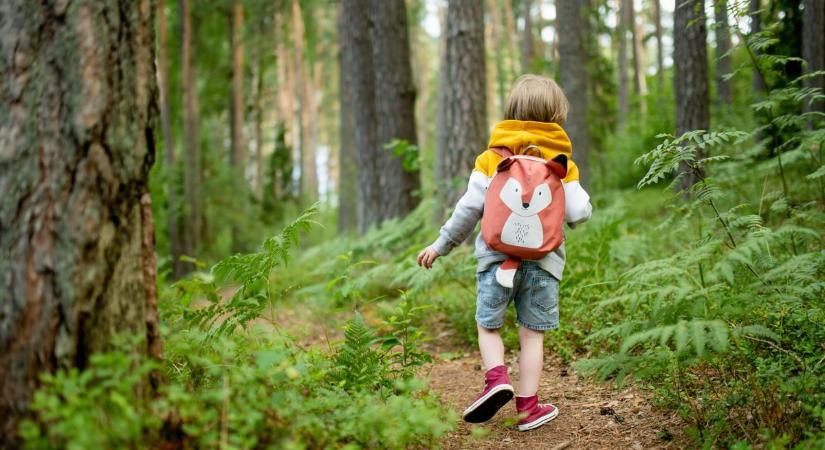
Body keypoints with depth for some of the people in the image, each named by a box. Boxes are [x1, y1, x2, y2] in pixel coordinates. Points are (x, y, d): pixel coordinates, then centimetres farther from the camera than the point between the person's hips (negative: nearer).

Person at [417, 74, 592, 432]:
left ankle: (496, 379, -7)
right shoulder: (562, 163, 4)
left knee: (488, 325, 15)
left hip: (497, 256, 0)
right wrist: (581, 198, 20)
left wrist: (441, 245, 6)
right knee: (532, 334, 8)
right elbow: (578, 213, -4)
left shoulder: (492, 157, 2)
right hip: (543, 259, 1)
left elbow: (470, 207, -3)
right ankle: (527, 407, 9)